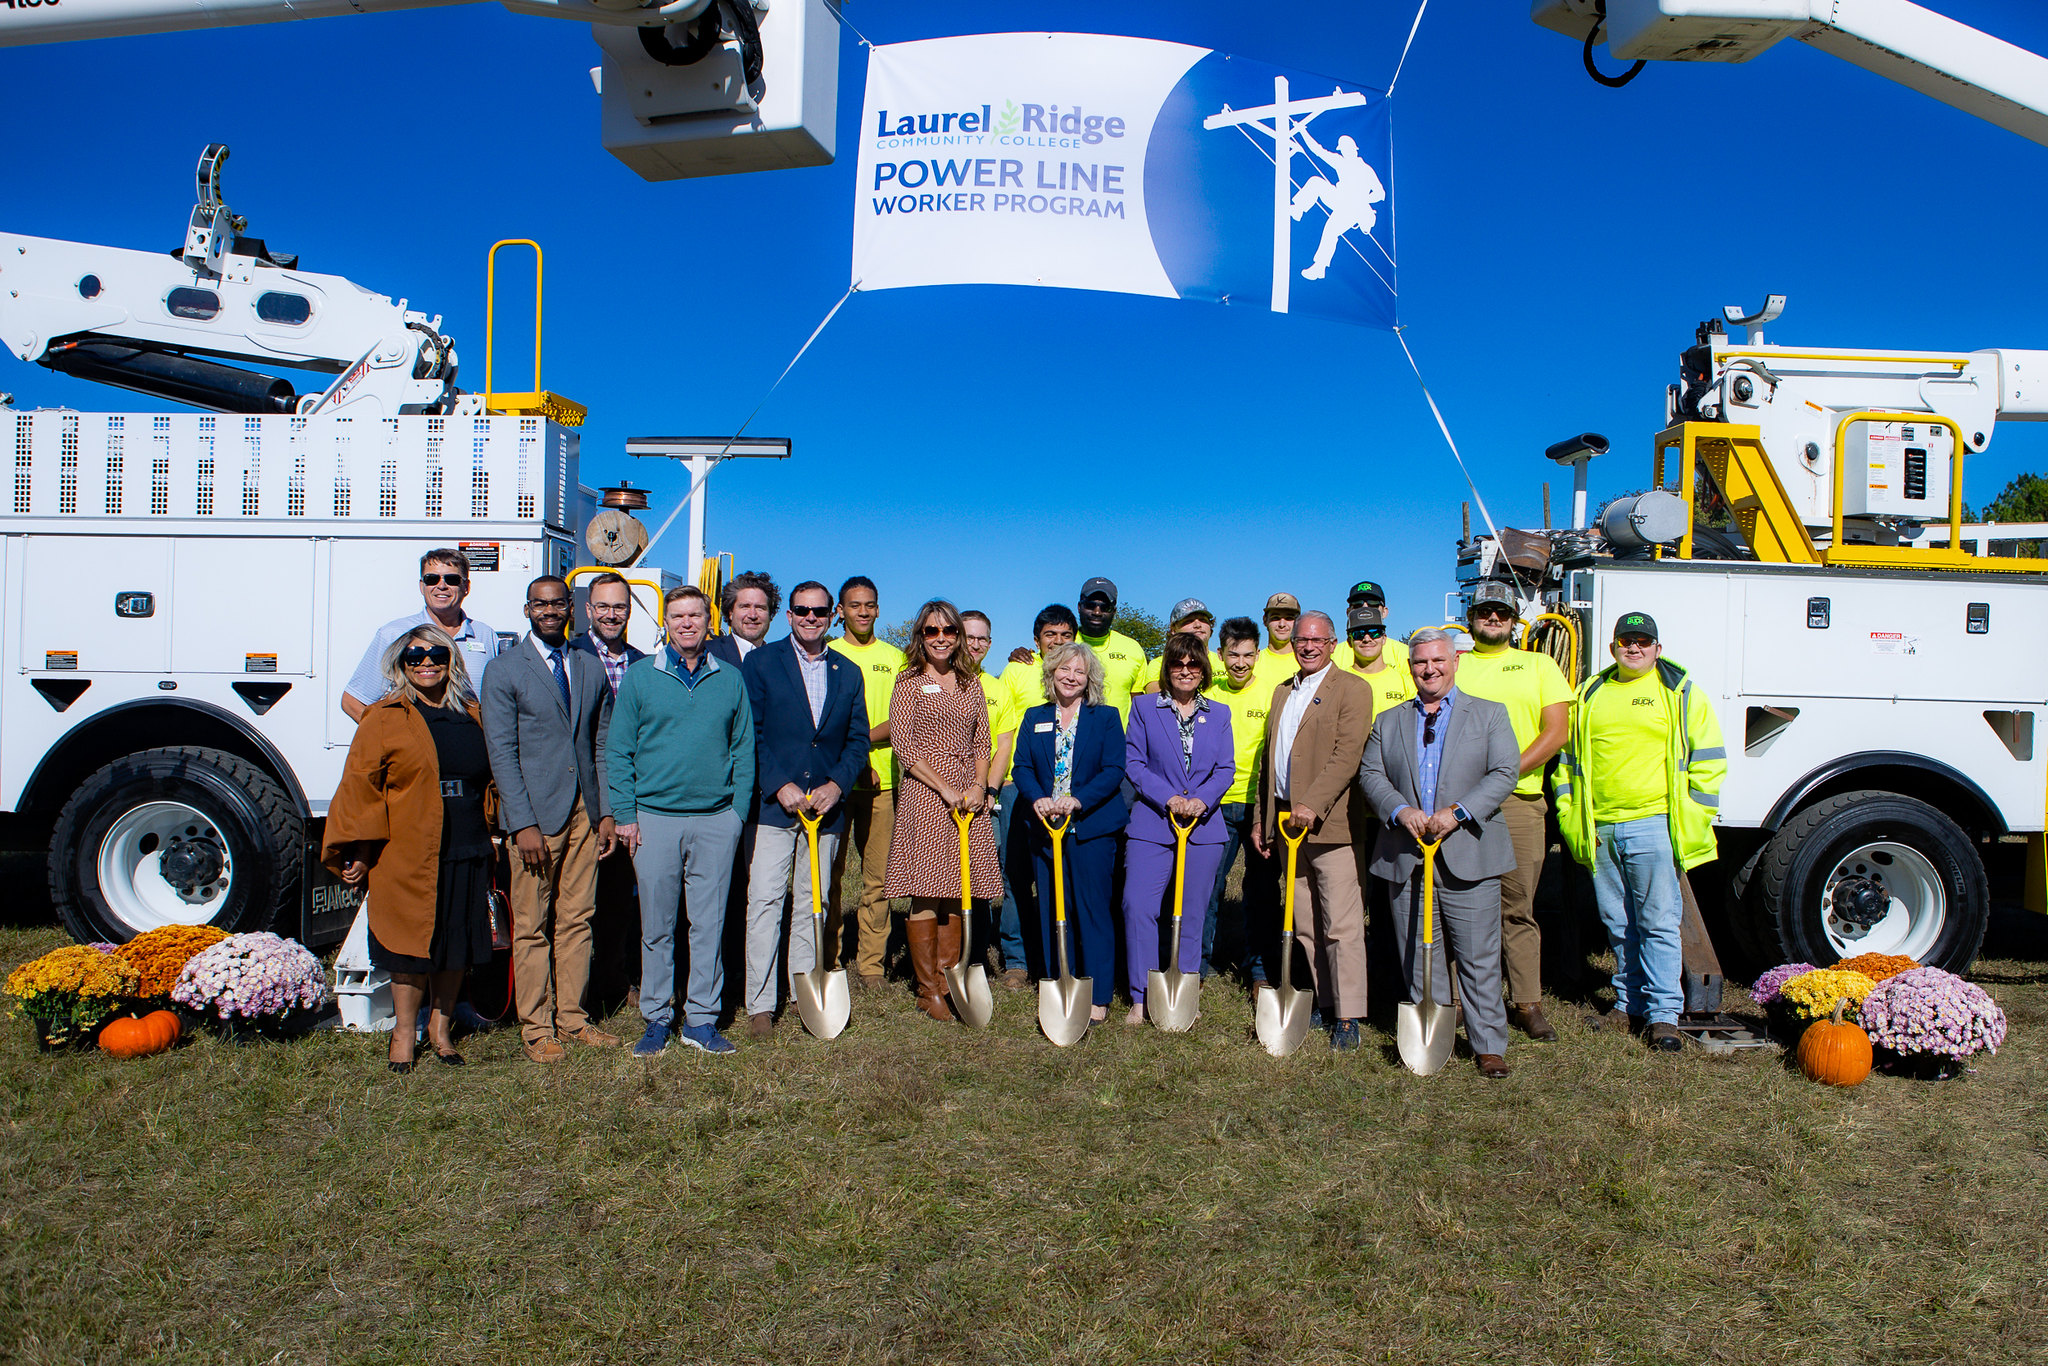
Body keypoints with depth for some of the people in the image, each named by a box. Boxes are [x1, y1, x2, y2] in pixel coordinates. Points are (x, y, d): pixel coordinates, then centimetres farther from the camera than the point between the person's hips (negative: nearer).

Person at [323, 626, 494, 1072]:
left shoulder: (471, 715, 11)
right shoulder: (384, 719, -1)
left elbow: (492, 776, 21)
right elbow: (359, 787, -3)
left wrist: (489, 840, 20)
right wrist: (359, 850, -7)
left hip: (468, 854, 4)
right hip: (408, 856, -4)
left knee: (458, 943, 10)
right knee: (412, 942, 4)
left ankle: (441, 1027, 28)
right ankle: (403, 1034, 21)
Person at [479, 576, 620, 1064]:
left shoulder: (592, 669, 12)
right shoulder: (503, 670, 0)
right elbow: (502, 753, -6)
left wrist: (606, 811, 6)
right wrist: (523, 823, -13)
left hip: (585, 813, 4)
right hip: (536, 814, -4)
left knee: (577, 919, 8)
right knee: (532, 927, 2)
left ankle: (571, 1017, 18)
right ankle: (536, 1027, 12)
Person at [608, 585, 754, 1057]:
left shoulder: (730, 679, 8)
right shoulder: (639, 676, 5)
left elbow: (743, 751, 10)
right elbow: (618, 750, 4)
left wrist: (738, 811, 1)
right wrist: (625, 814, -3)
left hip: (716, 821, 1)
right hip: (655, 818, -1)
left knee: (709, 924, 4)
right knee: (656, 926, 5)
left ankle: (701, 1019, 15)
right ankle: (657, 1019, 17)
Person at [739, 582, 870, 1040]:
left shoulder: (848, 673, 12)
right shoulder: (760, 663, 2)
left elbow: (858, 740, 10)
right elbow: (750, 735, -3)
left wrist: (837, 784, -6)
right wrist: (779, 786, -12)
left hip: (826, 807, 3)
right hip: (773, 805, -3)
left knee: (813, 902, 8)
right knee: (764, 900, -7)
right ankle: (760, 1005, -1)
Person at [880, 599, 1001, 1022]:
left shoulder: (970, 681, 14)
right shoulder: (909, 682, 1)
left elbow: (982, 741, 14)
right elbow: (903, 745, -6)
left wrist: (978, 785, -3)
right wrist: (945, 788, -11)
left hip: (969, 794, 4)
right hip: (924, 794, -4)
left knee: (958, 891, 5)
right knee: (926, 893, -5)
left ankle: (949, 981, 15)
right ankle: (928, 990, 5)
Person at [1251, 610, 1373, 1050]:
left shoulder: (1351, 689, -3)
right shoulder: (1282, 692, 20)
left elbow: (1347, 756, -15)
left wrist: (1312, 804, -22)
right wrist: (1261, 819, 18)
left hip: (1328, 823, -7)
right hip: (1288, 823, 7)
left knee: (1341, 926, -6)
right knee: (1305, 925, 10)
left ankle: (1348, 1017, -1)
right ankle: (1323, 1003, 19)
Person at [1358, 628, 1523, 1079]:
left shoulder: (1489, 715, 8)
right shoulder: (1388, 722, 15)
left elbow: (1504, 773, -3)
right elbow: (1370, 774, 7)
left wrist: (1458, 813, -15)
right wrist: (1400, 810, -12)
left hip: (1468, 855, -3)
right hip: (1405, 857, 3)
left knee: (1479, 957, -1)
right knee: (1417, 956, 8)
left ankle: (1489, 1046, 9)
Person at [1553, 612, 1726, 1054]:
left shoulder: (1680, 694, 4)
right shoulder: (1590, 696, 14)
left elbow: (1708, 761, 2)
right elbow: (1567, 758, 18)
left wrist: (1692, 821, -5)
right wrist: (1571, 818, 8)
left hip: (1654, 825, -4)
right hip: (1601, 830, 4)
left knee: (1659, 923, -3)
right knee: (1618, 925, 11)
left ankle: (1664, 1014, 4)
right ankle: (1629, 1003, 22)